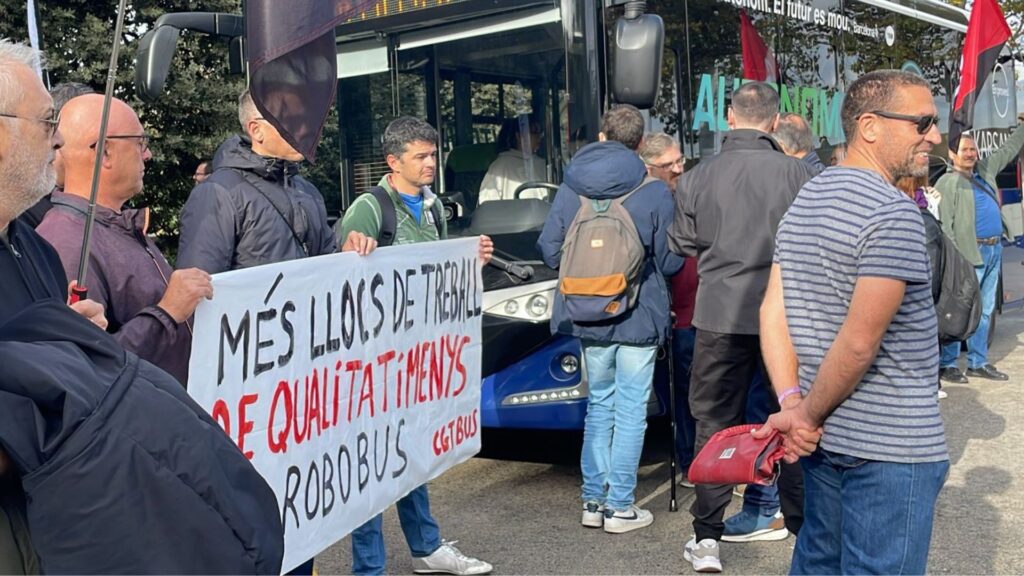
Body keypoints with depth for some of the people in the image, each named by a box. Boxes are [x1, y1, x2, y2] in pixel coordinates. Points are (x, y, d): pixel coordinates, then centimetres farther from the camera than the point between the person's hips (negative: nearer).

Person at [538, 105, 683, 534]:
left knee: (599, 405, 16)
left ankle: (593, 500, 20)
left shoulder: (571, 188, 0)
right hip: (637, 317, -4)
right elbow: (670, 262, -6)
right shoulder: (654, 192, -9)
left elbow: (549, 250, 3)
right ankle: (620, 507, 10)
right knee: (630, 411, 4)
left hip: (588, 317, 4)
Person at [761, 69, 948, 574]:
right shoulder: (893, 211, -18)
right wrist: (808, 415, -11)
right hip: (890, 444, -8)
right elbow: (860, 341, -23)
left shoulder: (804, 201, 9)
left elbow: (773, 313, 4)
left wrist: (794, 405, -4)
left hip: (825, 436, 9)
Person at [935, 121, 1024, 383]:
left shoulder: (985, 169, 15)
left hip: (994, 250, 8)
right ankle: (947, 364, -1)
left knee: (985, 311, 12)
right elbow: (944, 224, -15)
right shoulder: (947, 183, -9)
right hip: (971, 253, -8)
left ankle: (978, 363, 19)